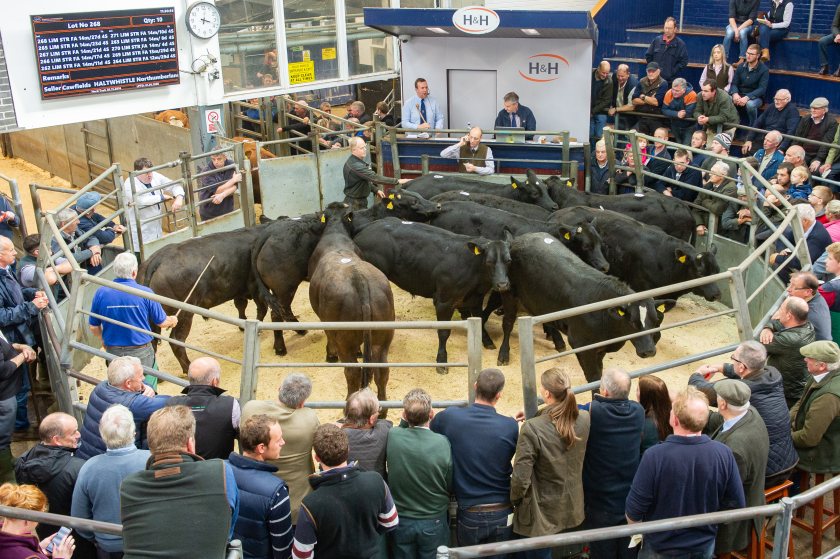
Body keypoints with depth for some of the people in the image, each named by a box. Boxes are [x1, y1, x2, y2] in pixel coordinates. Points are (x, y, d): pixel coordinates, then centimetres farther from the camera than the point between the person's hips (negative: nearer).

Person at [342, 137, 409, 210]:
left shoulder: (356, 161, 9)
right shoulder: (355, 165, -26)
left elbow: (367, 179, 20)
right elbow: (374, 178, -31)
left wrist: (376, 190, 7)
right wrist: (397, 181, -30)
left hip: (361, 200, 10)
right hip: (355, 204, -10)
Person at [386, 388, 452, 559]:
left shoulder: (393, 436, -19)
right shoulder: (442, 442, -23)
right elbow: (450, 484, -10)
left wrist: (404, 422, -3)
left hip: (401, 521, 2)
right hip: (434, 522, -1)